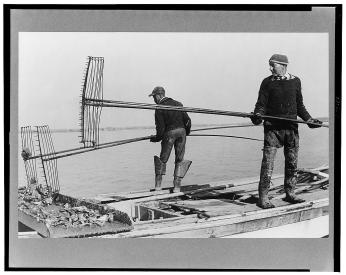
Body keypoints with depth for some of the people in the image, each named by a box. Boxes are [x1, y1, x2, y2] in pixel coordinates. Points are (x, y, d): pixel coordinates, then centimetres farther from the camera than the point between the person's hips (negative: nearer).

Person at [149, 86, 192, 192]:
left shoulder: (159, 109, -4)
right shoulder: (177, 104, 11)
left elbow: (160, 128, -9)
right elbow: (187, 120, 9)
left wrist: (156, 138, 9)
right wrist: (187, 132, 24)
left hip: (169, 133, -4)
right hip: (181, 131, 4)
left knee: (163, 159, 9)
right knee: (179, 160, 8)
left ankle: (158, 184, 8)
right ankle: (177, 186, 4)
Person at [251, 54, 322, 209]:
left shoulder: (295, 81, 10)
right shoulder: (267, 82, 2)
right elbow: (261, 104, -3)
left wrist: (308, 119, 14)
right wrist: (257, 116, -22)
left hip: (291, 127, 4)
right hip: (272, 127, -3)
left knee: (292, 163, 9)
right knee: (268, 163, -7)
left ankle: (290, 194, 22)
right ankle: (263, 198, -2)